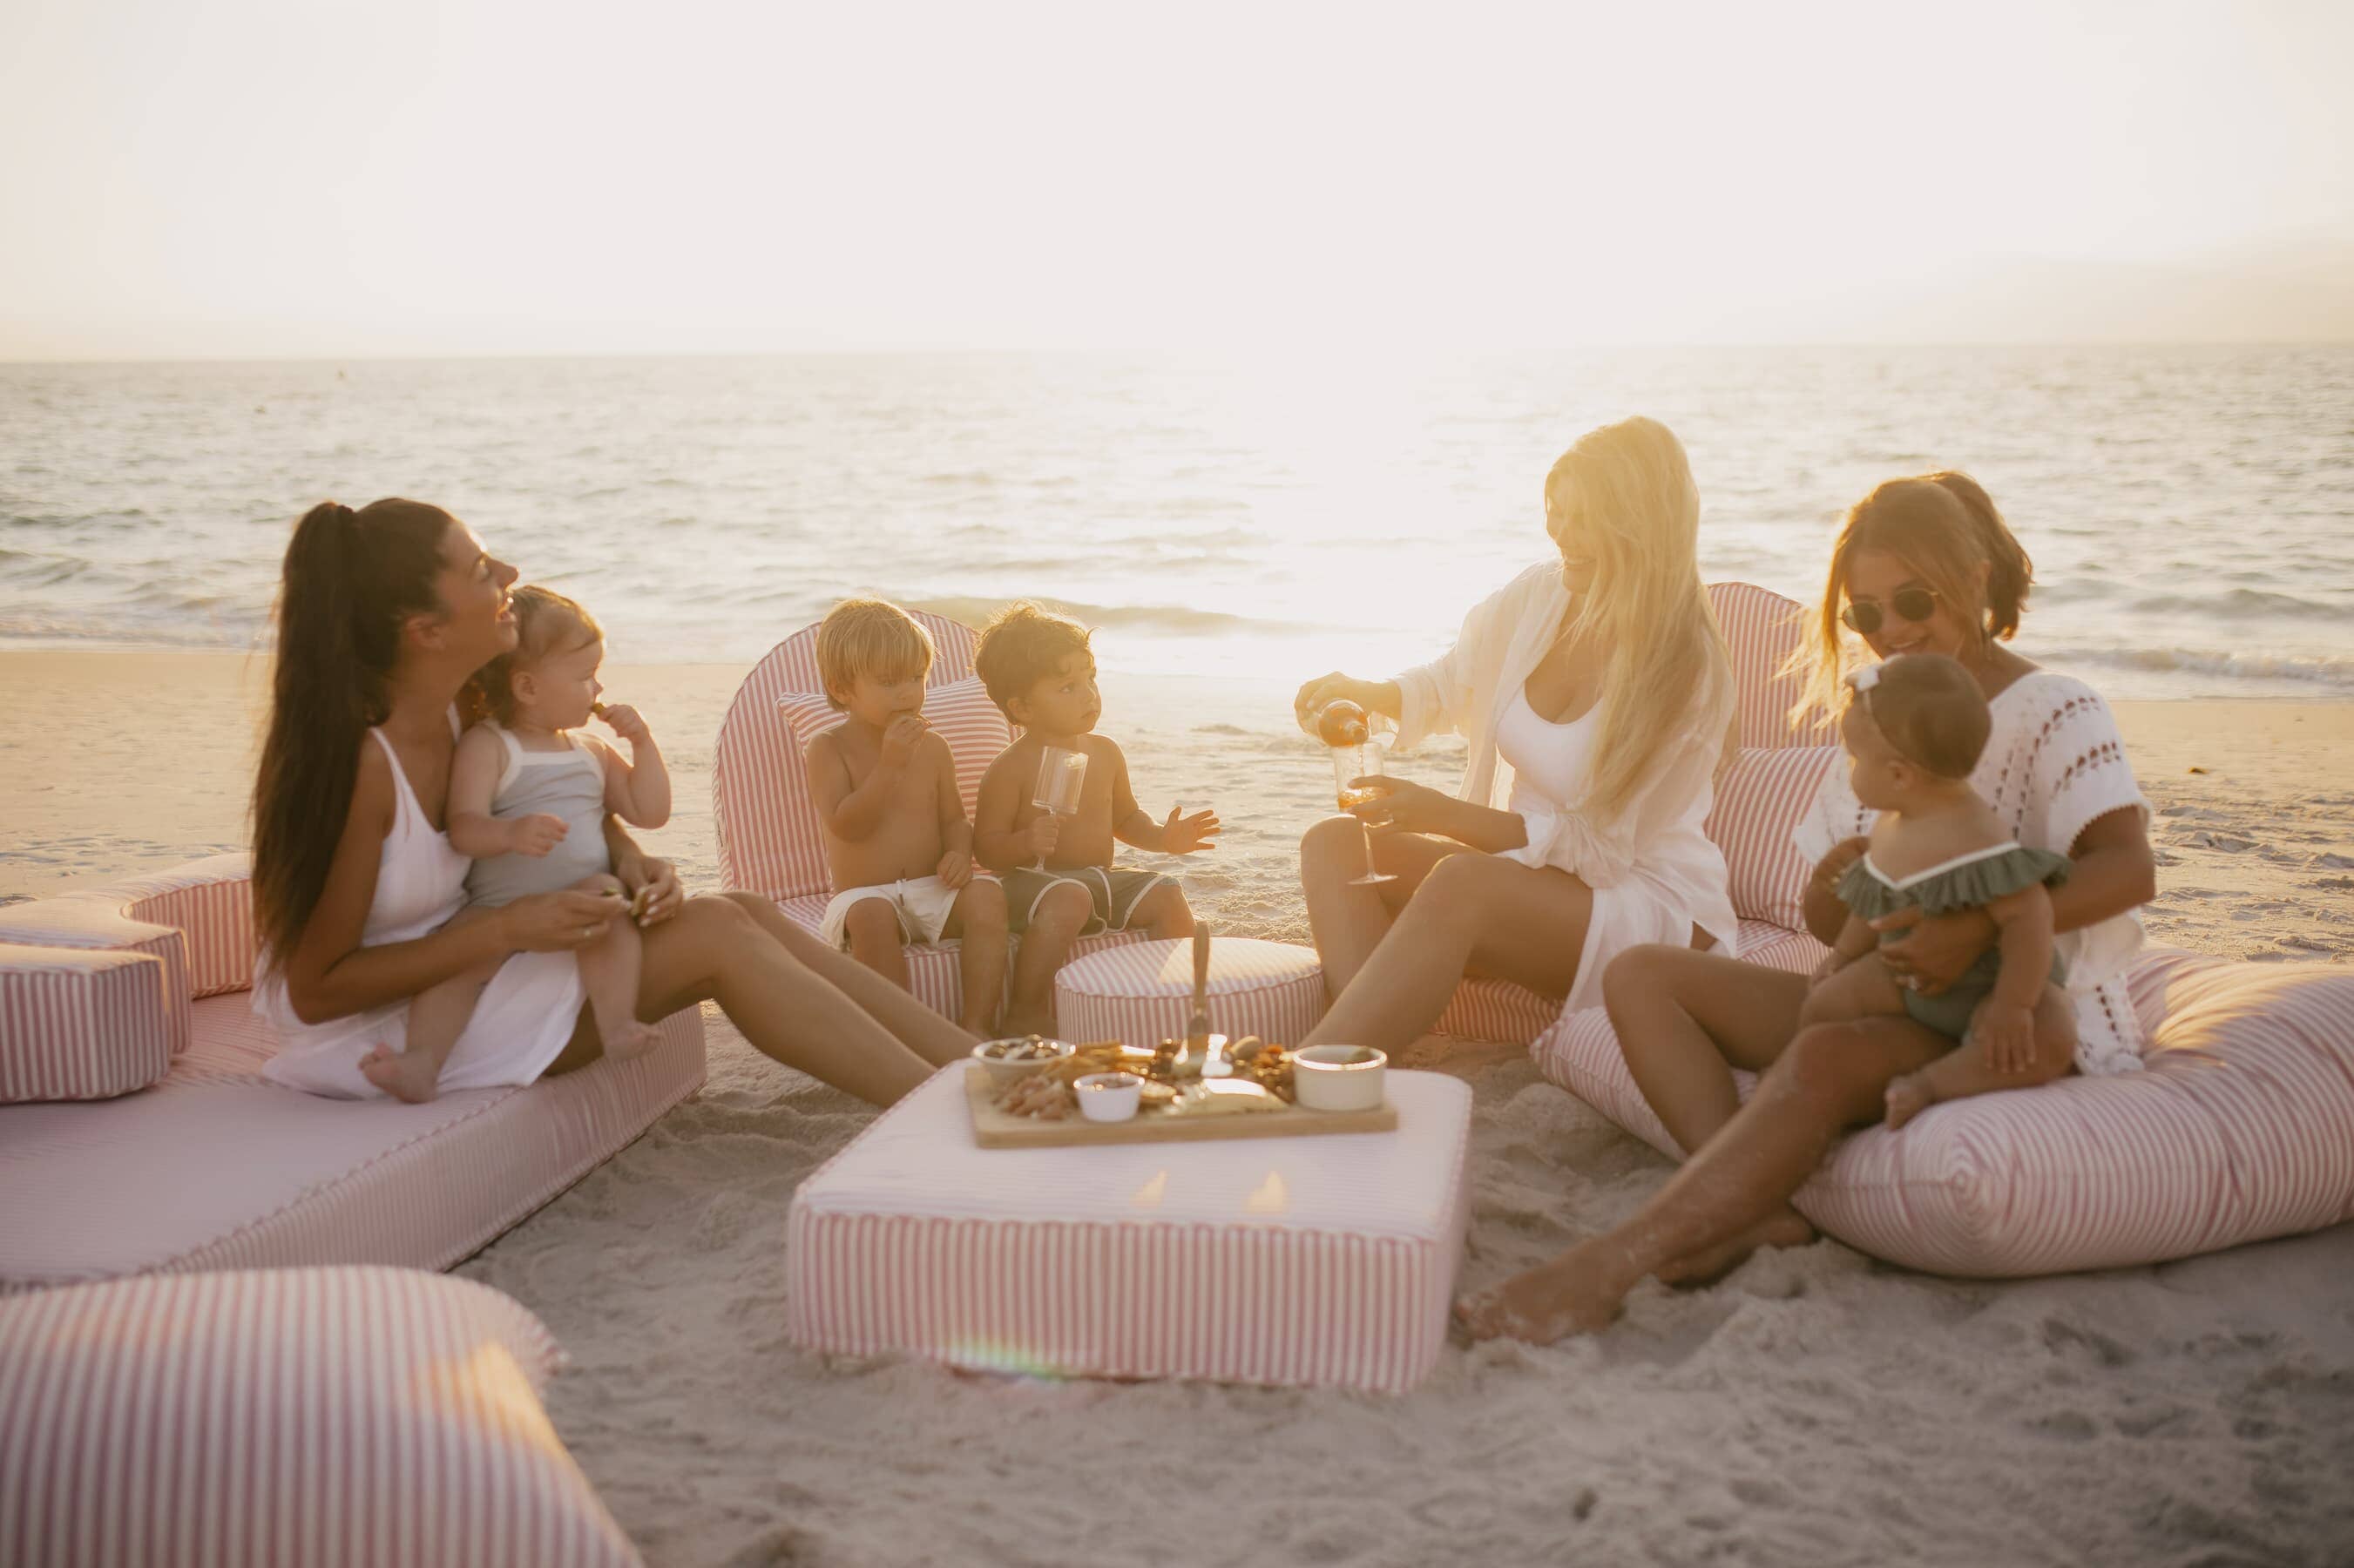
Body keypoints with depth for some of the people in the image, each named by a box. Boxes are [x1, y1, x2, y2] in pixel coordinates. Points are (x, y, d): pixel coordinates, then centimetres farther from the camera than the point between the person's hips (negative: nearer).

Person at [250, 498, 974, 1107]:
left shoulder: (466, 709, -5)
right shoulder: (359, 760, -28)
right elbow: (315, 989, -23)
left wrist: (629, 860, -9)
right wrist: (507, 929, -26)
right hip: (381, 1029, -8)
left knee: (748, 914, -6)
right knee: (718, 937, -18)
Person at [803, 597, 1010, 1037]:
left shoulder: (932, 749, 8)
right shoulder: (829, 750, -3)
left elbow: (953, 819, 14)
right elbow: (846, 826, -16)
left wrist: (959, 853, -10)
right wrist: (889, 764, -22)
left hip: (931, 890, 4)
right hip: (863, 896, -3)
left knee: (986, 894, -26)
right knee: (871, 915, -38)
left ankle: (979, 1026, -28)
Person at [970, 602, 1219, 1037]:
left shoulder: (1105, 755, 11)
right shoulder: (1011, 769, -10)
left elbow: (1124, 818, 25)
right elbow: (987, 846, -12)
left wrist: (1164, 837, 7)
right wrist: (1025, 844, -33)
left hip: (1101, 879, 6)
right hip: (1032, 881, -6)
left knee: (1166, 895, -13)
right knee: (1069, 900, -37)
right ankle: (1025, 1012, -28)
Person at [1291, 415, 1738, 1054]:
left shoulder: (1686, 671, -18)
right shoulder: (1537, 598, -2)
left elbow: (1599, 847, -18)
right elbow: (1447, 686, 17)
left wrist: (1446, 815, -27)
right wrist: (1362, 693, -5)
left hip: (1652, 903, -7)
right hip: (1528, 868, 7)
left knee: (1461, 882, -35)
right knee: (1335, 845, -13)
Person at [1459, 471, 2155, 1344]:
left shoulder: (2055, 712, -6)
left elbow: (2129, 869, -24)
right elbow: (1828, 922, 14)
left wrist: (1981, 928, -37)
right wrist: (1834, 889, -11)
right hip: (1886, 999, 8)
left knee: (1825, 1059, -38)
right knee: (1641, 978, -5)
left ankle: (1606, 1269, -41)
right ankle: (1752, 1215, -26)